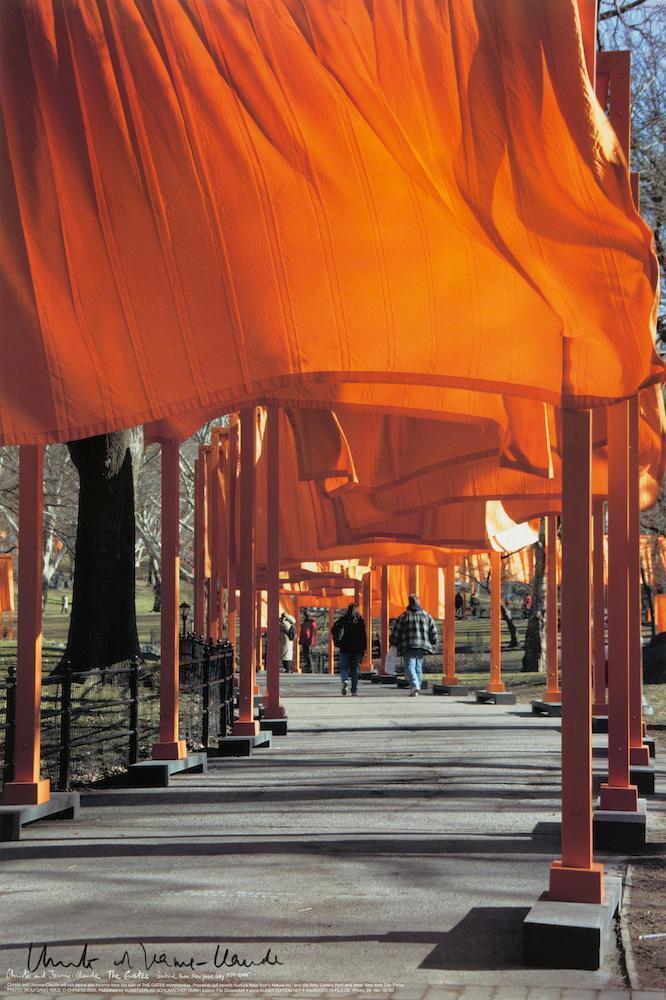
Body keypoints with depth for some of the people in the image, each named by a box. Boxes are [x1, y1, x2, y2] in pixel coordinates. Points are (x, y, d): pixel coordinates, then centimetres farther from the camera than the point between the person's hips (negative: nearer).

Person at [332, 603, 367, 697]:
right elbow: (363, 636, -1)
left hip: (345, 648, -1)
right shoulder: (360, 620, 0)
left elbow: (334, 630, -9)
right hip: (357, 649, 1)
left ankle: (345, 680, -26)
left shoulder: (343, 619, -1)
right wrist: (363, 649, 3)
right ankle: (354, 689, 10)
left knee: (344, 668, 4)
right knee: (355, 669, 10)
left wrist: (336, 641, 2)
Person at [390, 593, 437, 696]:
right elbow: (433, 632, 11)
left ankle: (415, 685, -31)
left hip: (408, 646, -4)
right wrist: (432, 645, 18)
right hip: (422, 646, 4)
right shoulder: (426, 615, 10)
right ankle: (416, 689, 15)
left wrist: (393, 644, 13)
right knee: (418, 667, 14)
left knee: (410, 667, -8)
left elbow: (396, 632, 1)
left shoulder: (404, 616, -1)